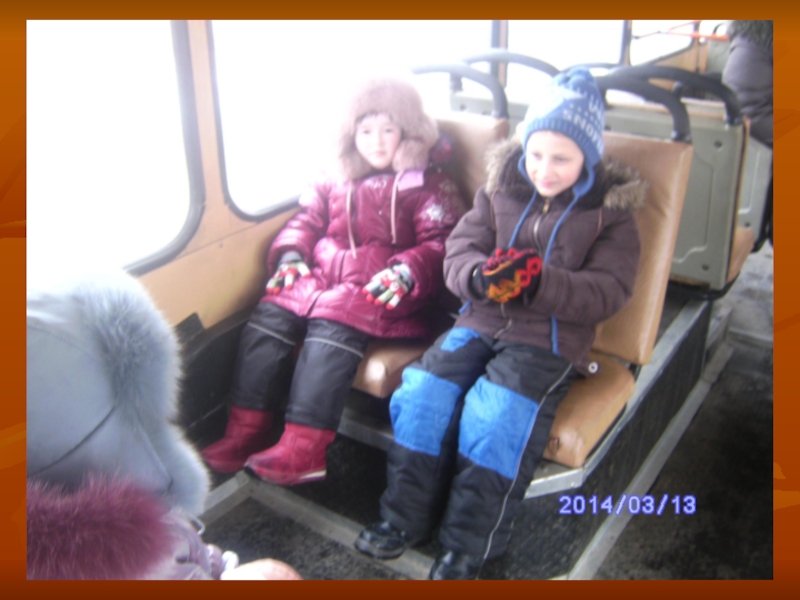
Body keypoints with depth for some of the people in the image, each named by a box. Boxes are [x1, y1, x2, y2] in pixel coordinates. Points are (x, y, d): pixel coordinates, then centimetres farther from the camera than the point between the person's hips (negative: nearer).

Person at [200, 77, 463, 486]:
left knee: (331, 330, -34)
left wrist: (407, 272, -21)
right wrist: (290, 255, 3)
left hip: (378, 290, -5)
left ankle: (303, 450, -35)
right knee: (267, 318, -17)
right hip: (322, 275, 6)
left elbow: (438, 244, -1)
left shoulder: (429, 187, 9)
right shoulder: (336, 182, 24)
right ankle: (245, 434, -12)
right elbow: (307, 221, 25)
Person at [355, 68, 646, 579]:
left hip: (551, 337, -3)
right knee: (421, 393, -18)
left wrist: (539, 282, -26)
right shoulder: (500, 190, 10)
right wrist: (480, 276, -21)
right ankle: (406, 518, 0)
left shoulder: (611, 212, 2)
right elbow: (458, 252, 4)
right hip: (481, 321, 4)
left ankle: (466, 549, -10)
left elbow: (608, 292, -8)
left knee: (496, 415, -27)